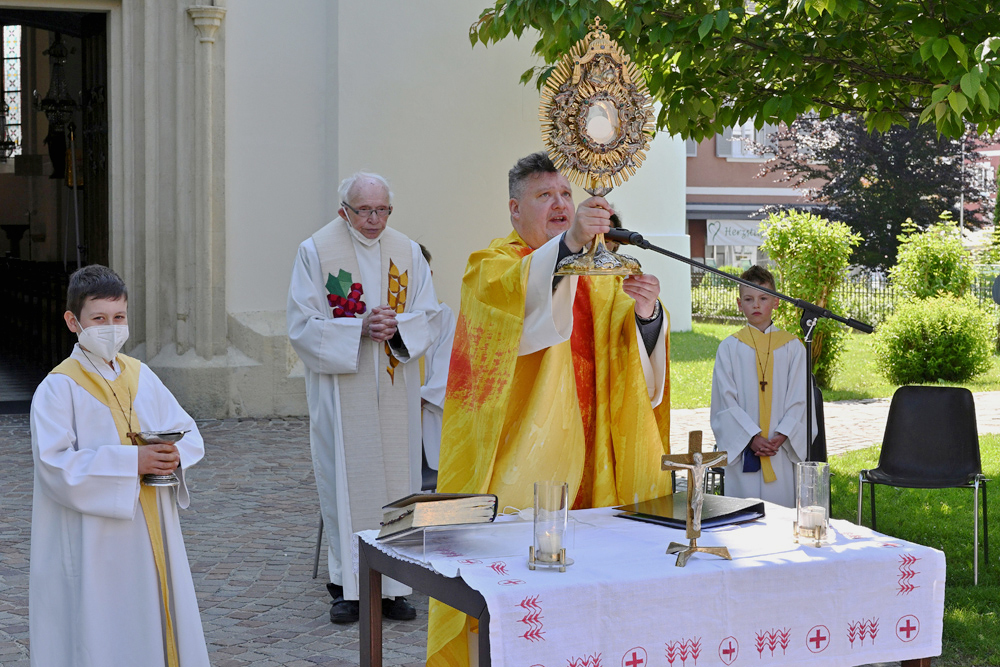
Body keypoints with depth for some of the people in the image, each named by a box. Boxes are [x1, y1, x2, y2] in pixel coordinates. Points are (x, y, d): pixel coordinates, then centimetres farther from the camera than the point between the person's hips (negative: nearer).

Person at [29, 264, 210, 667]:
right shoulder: (58, 388, -9)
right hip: (94, 542, -5)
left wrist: (173, 455, -11)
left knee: (155, 618, 10)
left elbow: (189, 433, 12)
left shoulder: (141, 377, 9)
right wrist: (131, 462, -24)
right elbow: (56, 464, -18)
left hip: (150, 535, 5)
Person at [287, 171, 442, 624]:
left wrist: (397, 327, -14)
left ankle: (393, 585, 9)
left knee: (396, 479, 2)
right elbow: (303, 325, -6)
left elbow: (429, 316, 7)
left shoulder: (407, 253, 8)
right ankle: (348, 587, 6)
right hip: (341, 392, -3)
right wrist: (360, 328, -17)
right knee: (346, 480, -2)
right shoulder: (316, 252, -1)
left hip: (395, 391, 3)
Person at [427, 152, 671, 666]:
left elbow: (637, 355, 3)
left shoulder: (598, 272, 16)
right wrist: (567, 244, -42)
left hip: (585, 447, 5)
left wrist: (645, 314, -19)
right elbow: (520, 293, -26)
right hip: (518, 449, -5)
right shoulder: (491, 266, 0)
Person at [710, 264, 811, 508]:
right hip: (742, 450, -1)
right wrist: (752, 438, -12)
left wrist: (780, 437, -11)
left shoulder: (792, 347, 6)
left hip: (781, 451, 1)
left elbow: (798, 399, 2)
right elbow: (727, 401, -1)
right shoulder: (729, 348, 4)